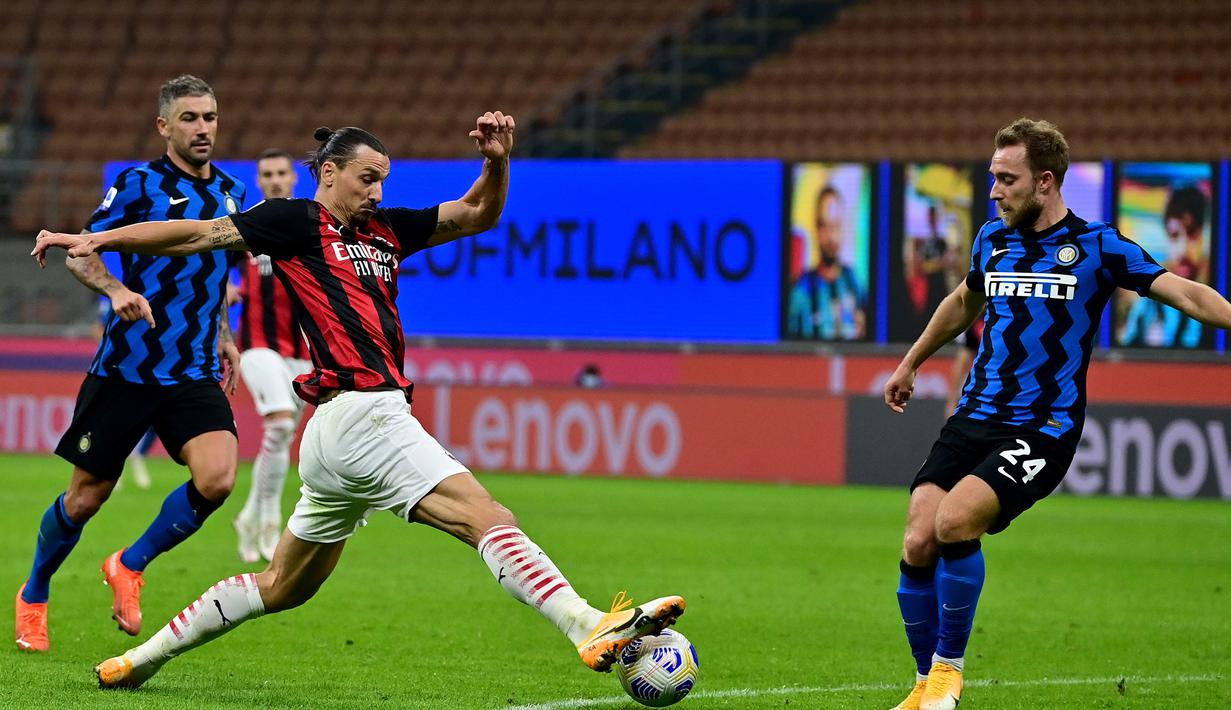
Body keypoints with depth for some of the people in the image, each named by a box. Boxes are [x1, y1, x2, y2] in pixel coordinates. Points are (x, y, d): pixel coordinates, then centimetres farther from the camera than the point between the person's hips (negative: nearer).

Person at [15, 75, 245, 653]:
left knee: (217, 479, -19)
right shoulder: (139, 185, -5)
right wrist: (117, 291, -25)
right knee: (86, 497, 4)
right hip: (126, 367, -4)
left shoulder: (231, 193, 11)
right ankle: (33, 595, 30)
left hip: (195, 374, 4)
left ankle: (130, 567, 5)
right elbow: (79, 252, -7)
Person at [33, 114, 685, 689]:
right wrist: (92, 239, 0)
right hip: (361, 412, -9)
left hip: (338, 431, 9)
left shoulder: (385, 230, 21)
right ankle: (592, 630, -32)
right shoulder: (299, 222, 2)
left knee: (282, 588, 19)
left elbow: (477, 215, 24)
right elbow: (200, 234, 2)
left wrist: (496, 162, 4)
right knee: (488, 520, -19)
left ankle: (144, 657, 26)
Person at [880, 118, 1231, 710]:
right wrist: (909, 364, 40)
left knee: (954, 522, -27)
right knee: (917, 546, -10)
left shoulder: (1097, 245, -3)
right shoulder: (992, 239, 12)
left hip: (1043, 429, -5)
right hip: (973, 418, 5)